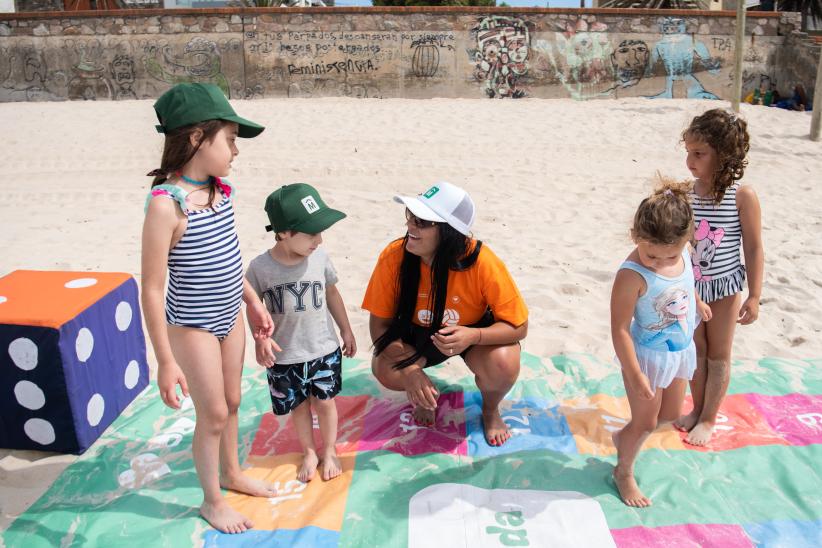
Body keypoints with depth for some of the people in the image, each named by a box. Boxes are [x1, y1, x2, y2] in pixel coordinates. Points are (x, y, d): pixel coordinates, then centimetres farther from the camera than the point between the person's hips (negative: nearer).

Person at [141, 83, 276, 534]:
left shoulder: (220, 191, -3)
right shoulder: (166, 204, -26)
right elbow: (151, 290, -22)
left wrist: (254, 303, 14)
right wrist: (165, 361, -20)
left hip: (230, 317, 7)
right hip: (193, 327, -7)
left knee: (231, 402, 22)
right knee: (213, 414, 8)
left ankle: (231, 473, 46)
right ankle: (212, 501, 31)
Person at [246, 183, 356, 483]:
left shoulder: (319, 257, -12)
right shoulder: (260, 267, -18)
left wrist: (346, 331, 11)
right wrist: (260, 339, -18)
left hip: (324, 349, 1)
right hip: (284, 356, -1)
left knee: (324, 401, 13)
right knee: (299, 405, 15)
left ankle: (329, 451, 36)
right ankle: (309, 453, 39)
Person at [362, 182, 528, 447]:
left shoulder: (482, 263, -32)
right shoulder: (393, 257, -27)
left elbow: (518, 326, -22)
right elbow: (380, 322, -16)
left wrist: (472, 336, -41)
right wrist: (410, 370, -31)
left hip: (476, 333, -1)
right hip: (419, 335, 2)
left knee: (503, 364, -32)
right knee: (385, 369, -27)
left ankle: (490, 409, 6)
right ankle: (424, 395, 11)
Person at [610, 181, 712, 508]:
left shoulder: (682, 252, -11)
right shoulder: (632, 275, -32)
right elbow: (620, 329, -27)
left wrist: (696, 302, 32)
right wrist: (635, 375, -24)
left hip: (680, 351, 7)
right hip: (648, 356, -7)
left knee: (670, 414, 22)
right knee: (645, 422, 9)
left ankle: (623, 438, 47)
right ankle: (624, 471, 35)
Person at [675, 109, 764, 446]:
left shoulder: (742, 196, -18)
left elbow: (753, 248, -11)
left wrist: (754, 296, -10)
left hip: (724, 286, -3)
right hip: (689, 285, 3)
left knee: (718, 355, 13)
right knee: (696, 350, 18)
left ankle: (709, 418, 29)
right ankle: (697, 409, 37)